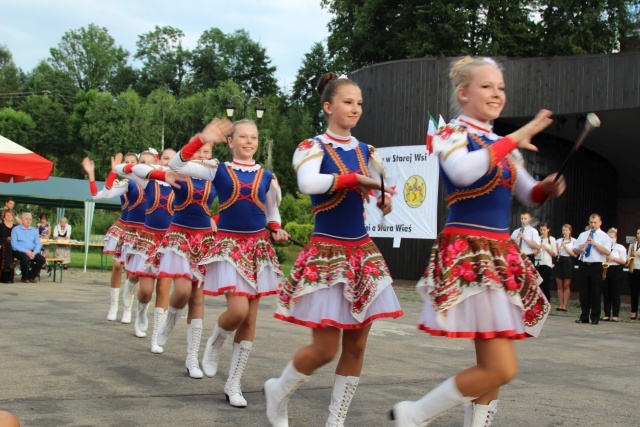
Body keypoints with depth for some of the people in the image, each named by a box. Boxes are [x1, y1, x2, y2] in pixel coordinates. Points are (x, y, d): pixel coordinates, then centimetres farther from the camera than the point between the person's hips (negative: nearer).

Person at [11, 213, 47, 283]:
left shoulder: (34, 230, 15)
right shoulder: (15, 229, 1)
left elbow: (38, 244, 8)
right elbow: (14, 244, -8)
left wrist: (34, 252, -12)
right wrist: (26, 251, -17)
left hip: (32, 252, 5)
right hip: (19, 251, -4)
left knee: (42, 259, -21)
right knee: (26, 258, -35)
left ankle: (31, 276, 1)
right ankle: (24, 277, -10)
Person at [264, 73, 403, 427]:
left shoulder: (366, 151, 10)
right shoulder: (312, 148, -8)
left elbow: (380, 189, 17)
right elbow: (307, 184, -29)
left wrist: (386, 197, -6)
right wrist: (355, 179, -21)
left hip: (363, 251, 6)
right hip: (327, 253, -6)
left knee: (356, 346, 6)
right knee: (325, 348, -6)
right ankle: (278, 392, 23)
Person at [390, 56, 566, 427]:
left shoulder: (501, 144, 16)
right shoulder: (452, 133, -6)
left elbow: (529, 194, 25)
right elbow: (463, 172, -29)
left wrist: (549, 187, 2)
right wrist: (514, 140, -20)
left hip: (501, 254, 8)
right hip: (468, 255, -8)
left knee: (491, 368, 10)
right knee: (501, 369, -12)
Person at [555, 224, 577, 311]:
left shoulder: (574, 241, 0)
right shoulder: (559, 240, 10)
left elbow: (575, 255, -7)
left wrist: (565, 247, -12)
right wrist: (559, 247, -9)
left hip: (568, 262, -4)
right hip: (559, 262, 4)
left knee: (566, 285, 0)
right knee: (560, 285, 5)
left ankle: (565, 305, 3)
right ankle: (560, 304, 9)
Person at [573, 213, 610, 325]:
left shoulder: (604, 236, 1)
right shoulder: (583, 235, 14)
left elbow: (607, 252, -13)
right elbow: (574, 249, 11)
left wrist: (595, 243, -19)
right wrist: (580, 247, -11)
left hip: (597, 266, -4)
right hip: (584, 265, 4)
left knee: (596, 293, 1)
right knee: (584, 292, 6)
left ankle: (595, 318, 10)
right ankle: (584, 317, 13)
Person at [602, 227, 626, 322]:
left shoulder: (620, 248, 1)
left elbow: (624, 261, -4)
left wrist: (612, 258, -14)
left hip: (616, 271, -3)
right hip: (605, 271, 3)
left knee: (615, 294, -2)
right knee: (606, 294, 3)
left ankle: (615, 315, 2)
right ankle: (607, 315, 8)